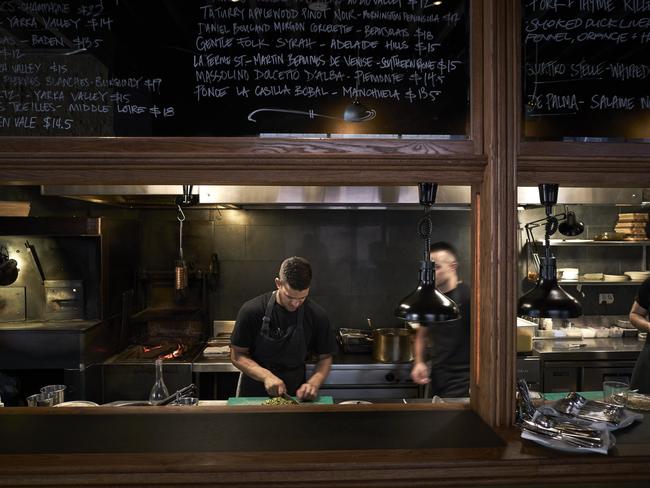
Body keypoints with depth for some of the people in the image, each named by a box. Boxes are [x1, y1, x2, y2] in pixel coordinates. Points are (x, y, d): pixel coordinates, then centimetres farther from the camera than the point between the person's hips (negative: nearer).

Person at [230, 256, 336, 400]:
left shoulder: (317, 316, -7)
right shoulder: (252, 311, -12)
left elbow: (325, 358, 4)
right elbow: (237, 356, -5)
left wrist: (313, 383, -14)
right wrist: (266, 376, -18)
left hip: (295, 395, 0)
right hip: (254, 394, 0)